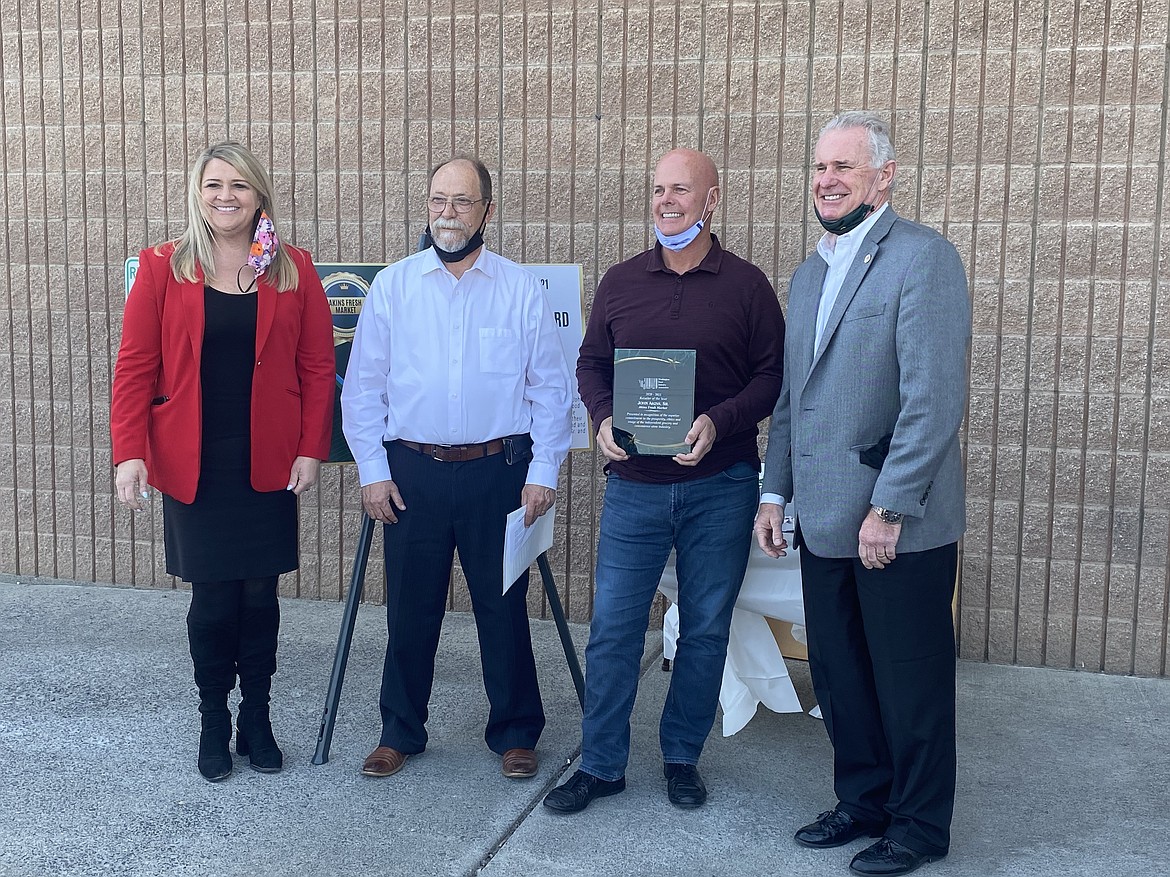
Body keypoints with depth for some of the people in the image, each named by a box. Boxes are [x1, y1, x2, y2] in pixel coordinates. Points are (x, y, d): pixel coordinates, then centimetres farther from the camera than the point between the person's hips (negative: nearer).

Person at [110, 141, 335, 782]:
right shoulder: (163, 268, 0)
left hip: (269, 465, 1)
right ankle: (213, 723, 23)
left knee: (260, 593, 8)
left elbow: (317, 366, 2)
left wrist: (311, 448, -5)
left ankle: (256, 719, 25)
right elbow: (135, 365, -1)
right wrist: (130, 453, -9)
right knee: (212, 599, 5)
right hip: (194, 466, -1)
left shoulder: (293, 271, 2)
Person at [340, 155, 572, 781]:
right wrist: (372, 469, -1)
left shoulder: (522, 290, 2)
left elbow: (550, 388, 3)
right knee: (410, 607, 9)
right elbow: (362, 386, 5)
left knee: (503, 607, 7)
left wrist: (544, 471, -2)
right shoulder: (393, 286, 3)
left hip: (497, 471, -1)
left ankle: (515, 733, 24)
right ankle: (400, 731, 26)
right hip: (411, 471, 1)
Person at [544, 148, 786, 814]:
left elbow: (773, 376, -1)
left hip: (719, 487, -1)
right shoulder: (621, 282, 7)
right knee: (613, 627, 2)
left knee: (706, 630, 9)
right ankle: (602, 764, 17)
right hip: (635, 485, 2)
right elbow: (592, 363, 13)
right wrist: (604, 419, -7)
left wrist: (718, 422, -17)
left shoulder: (747, 285, 0)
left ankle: (683, 758, 26)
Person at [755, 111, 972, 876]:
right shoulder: (809, 274, 16)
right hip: (825, 519, 7)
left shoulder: (923, 257, -10)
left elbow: (935, 397, -18)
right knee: (839, 674, 16)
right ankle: (863, 801, 34)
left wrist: (889, 507, -20)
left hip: (900, 524, -7)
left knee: (910, 684, 6)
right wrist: (777, 490, 13)